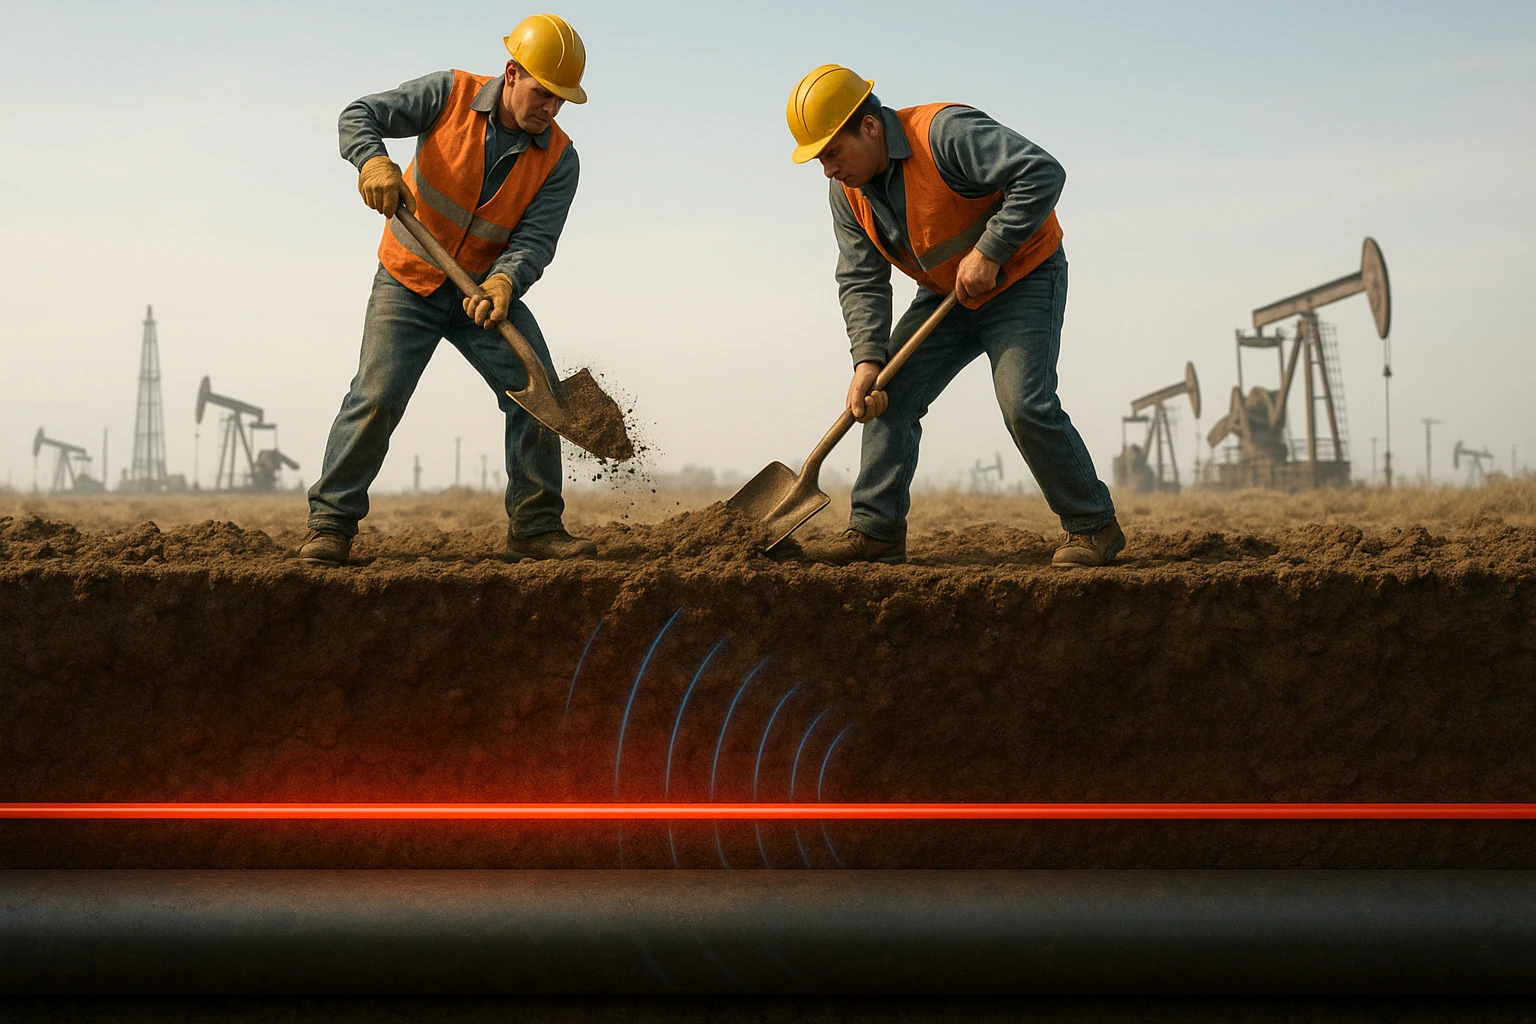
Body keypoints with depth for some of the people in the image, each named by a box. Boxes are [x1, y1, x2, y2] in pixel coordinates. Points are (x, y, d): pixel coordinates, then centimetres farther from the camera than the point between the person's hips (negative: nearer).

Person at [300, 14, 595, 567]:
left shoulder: (559, 159, -10)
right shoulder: (450, 95, -13)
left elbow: (536, 239, -18)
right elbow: (360, 115, -15)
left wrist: (503, 283, -39)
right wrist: (373, 160, -37)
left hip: (487, 290, 3)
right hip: (409, 280, -2)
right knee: (377, 396, -15)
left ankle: (535, 527, 1)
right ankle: (330, 525, -5)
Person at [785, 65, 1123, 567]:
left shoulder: (944, 133, -28)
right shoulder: (848, 191, -4)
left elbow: (1042, 173, -34)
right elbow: (861, 282, -5)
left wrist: (989, 252, -32)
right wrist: (867, 361, -19)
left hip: (1022, 277, -7)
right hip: (945, 295, 8)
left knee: (1025, 404, -20)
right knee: (888, 397, -3)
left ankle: (1094, 528, -4)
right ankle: (875, 531, 0)